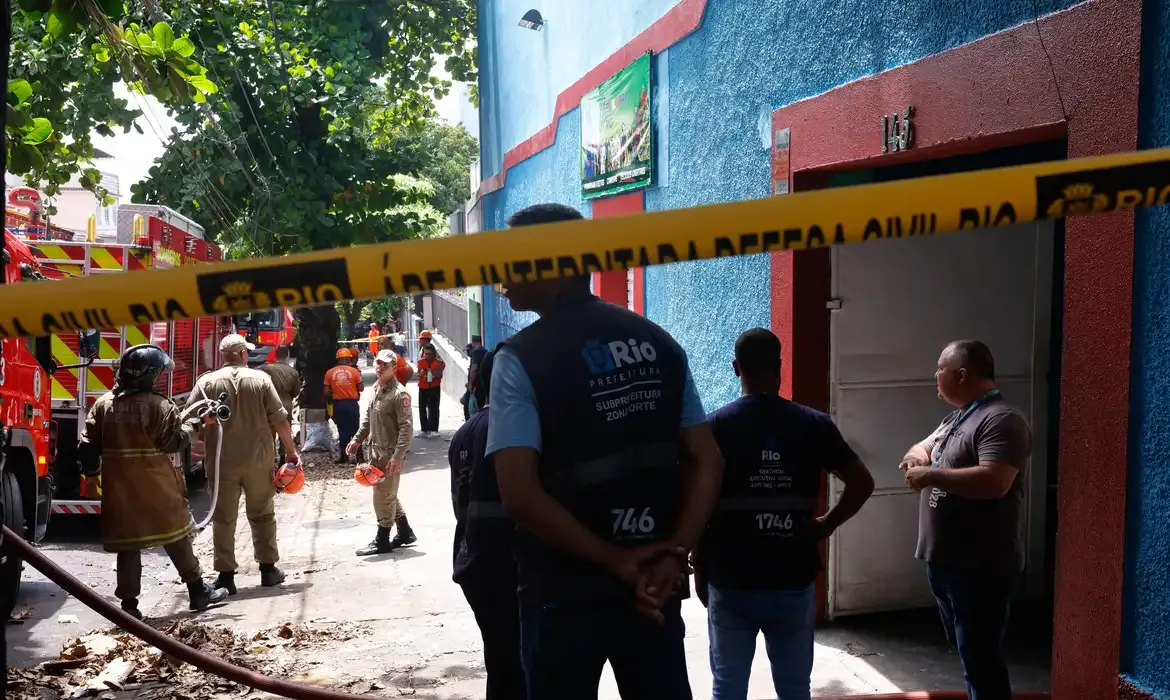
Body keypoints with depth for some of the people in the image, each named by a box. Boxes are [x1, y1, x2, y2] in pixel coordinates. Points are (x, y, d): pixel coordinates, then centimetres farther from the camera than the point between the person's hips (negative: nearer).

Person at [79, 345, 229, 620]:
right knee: (176, 538, 9)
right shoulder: (158, 405, -13)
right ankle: (198, 591, 18)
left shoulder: (102, 404, 2)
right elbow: (174, 442, -9)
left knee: (127, 544, 9)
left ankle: (129, 603, 9)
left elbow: (89, 445, 5)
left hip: (120, 488, 4)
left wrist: (91, 473, 17)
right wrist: (192, 423, 4)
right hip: (157, 488, -4)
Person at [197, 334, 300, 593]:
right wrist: (290, 450, 6)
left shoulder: (206, 382, -2)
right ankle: (268, 569, 19)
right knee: (262, 514, 14)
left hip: (222, 461, 0)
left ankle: (226, 576, 7)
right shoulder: (260, 379, -3)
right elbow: (279, 420, -4)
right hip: (258, 458, 1)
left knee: (223, 518, 7)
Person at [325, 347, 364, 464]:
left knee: (342, 431, 8)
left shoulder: (330, 372, -1)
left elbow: (326, 392, -1)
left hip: (338, 404, 1)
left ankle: (344, 457, 8)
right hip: (352, 403, -1)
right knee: (355, 430, 9)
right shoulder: (354, 371, -6)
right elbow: (361, 388, -2)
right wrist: (360, 376, 12)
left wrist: (330, 400, 18)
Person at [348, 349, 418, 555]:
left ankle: (382, 541, 12)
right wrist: (357, 439, 16)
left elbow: (406, 427, -20)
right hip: (375, 451, 9)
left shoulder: (399, 394, -17)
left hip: (390, 454, -9)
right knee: (388, 495, 17)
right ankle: (405, 533, 30)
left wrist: (398, 456, -25)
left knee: (384, 496, 0)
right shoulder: (376, 389, 10)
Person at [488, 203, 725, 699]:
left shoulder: (521, 359, -12)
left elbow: (520, 496, -21)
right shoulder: (659, 344, 4)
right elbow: (707, 462, 1)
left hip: (564, 593, -4)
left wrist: (614, 560, -13)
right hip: (655, 586, 4)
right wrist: (674, 553, -5)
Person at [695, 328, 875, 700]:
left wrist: (700, 570, 4)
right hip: (794, 581, 1)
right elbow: (862, 483, -2)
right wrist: (825, 525, 8)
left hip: (731, 582, -1)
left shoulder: (715, 426, -7)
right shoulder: (814, 424, -2)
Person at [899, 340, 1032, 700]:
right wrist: (916, 456, 0)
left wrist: (930, 475, -22)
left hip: (980, 568, -10)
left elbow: (993, 481, -30)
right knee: (967, 652, 21)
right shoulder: (956, 418, 15)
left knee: (980, 658, -3)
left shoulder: (1002, 420, -17)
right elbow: (921, 448, 24)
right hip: (944, 561, 10)